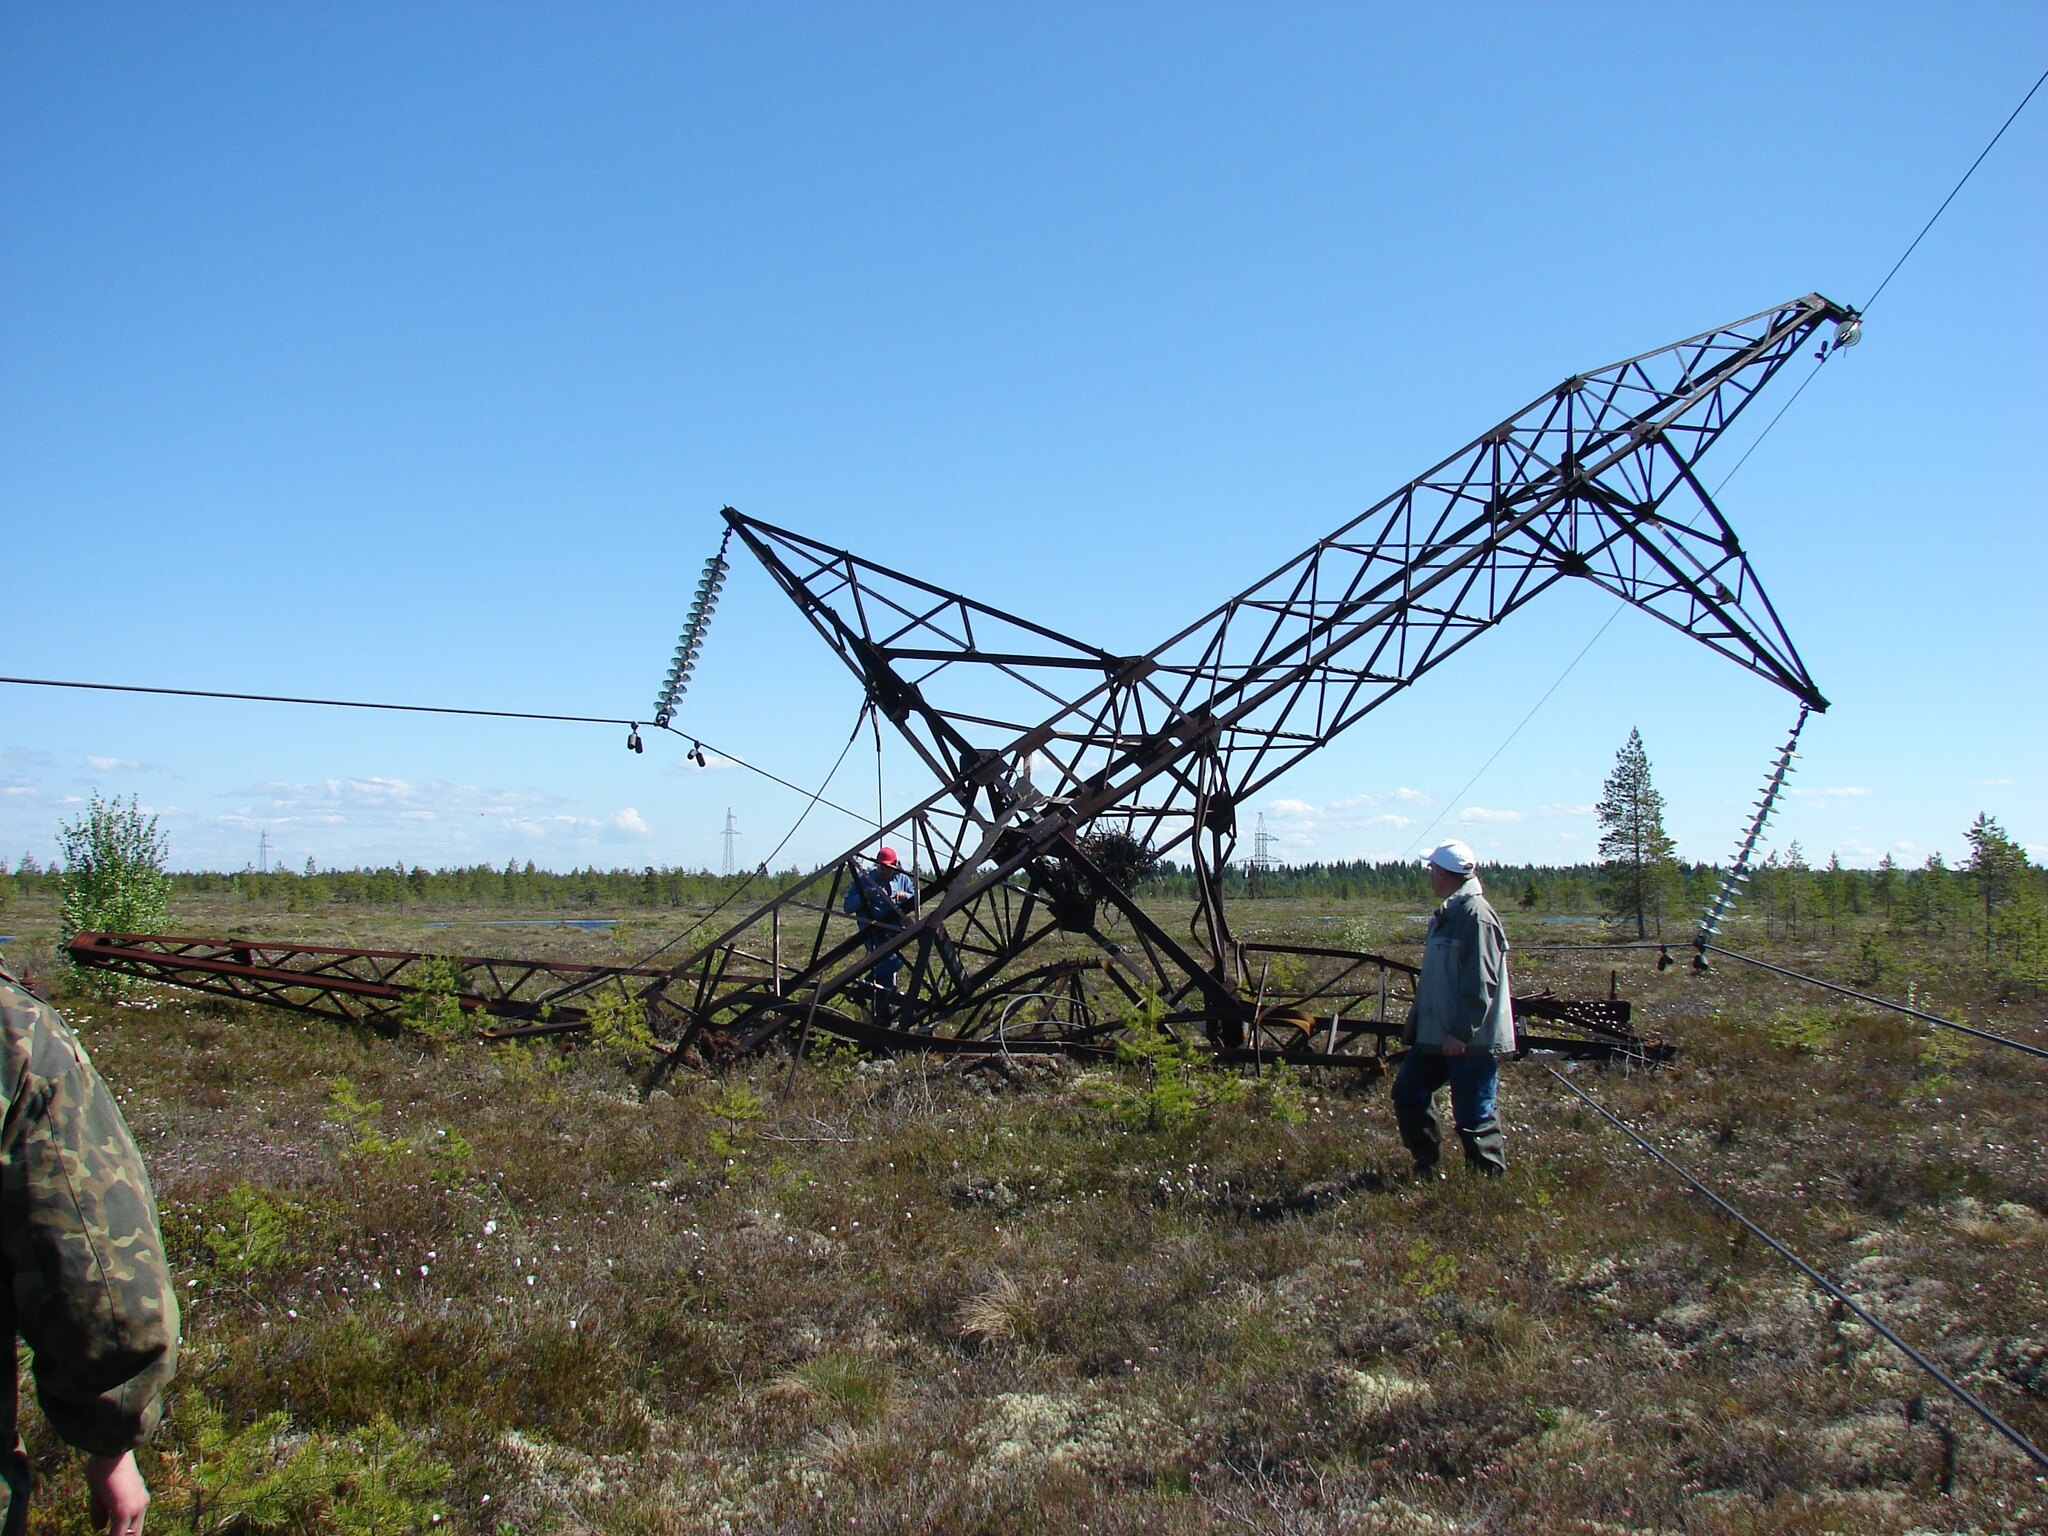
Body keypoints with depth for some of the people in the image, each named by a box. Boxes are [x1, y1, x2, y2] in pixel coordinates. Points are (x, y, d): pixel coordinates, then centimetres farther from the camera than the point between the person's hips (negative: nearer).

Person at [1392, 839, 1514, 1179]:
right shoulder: (1447, 915, 15)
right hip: (1435, 1034, 10)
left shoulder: (1476, 915, -17)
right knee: (1407, 1093, 11)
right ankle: (1426, 1169, 24)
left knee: (1474, 1115, -2)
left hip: (1470, 1040, -10)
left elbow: (1481, 982, -22)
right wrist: (1414, 1026, 22)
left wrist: (1461, 1032, -24)